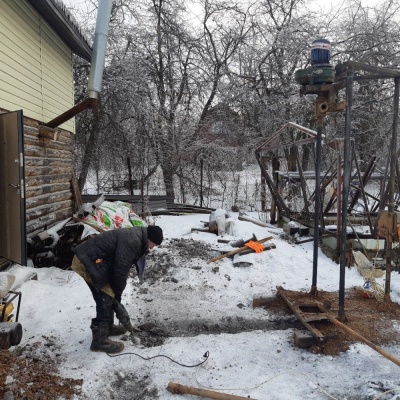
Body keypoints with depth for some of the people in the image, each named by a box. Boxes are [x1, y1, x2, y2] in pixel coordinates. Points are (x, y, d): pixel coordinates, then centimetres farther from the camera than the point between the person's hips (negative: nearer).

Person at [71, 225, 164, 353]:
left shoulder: (135, 237, 11)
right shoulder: (131, 241, -23)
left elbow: (123, 267, 15)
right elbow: (120, 270, -19)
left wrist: (117, 292, 14)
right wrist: (118, 292, -5)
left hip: (89, 259, 11)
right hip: (87, 262, -11)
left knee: (109, 296, 19)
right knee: (105, 299, -7)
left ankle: (107, 327, 35)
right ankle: (100, 340, 3)